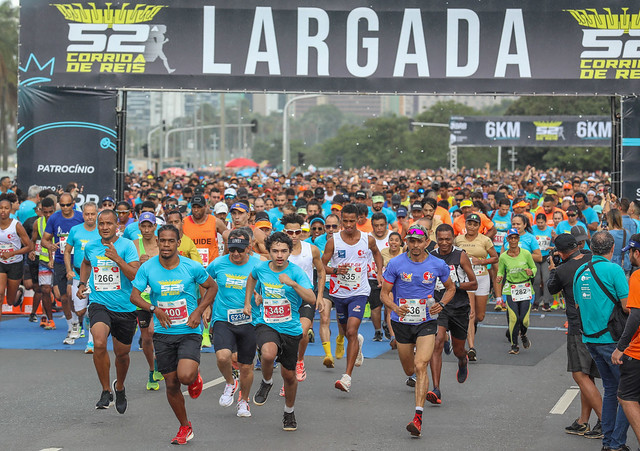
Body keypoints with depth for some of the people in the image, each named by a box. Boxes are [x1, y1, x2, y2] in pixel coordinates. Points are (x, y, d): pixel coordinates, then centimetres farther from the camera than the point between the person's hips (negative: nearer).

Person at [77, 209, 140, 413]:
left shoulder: (127, 246, -8)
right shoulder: (91, 247, 4)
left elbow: (136, 276, -17)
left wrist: (117, 258, -26)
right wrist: (82, 283, 16)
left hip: (125, 307, -1)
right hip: (99, 303, 1)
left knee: (122, 353, 12)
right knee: (99, 344, -25)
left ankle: (119, 387, 42)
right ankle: (106, 391, -11)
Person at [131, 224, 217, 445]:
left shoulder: (192, 267, -8)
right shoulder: (147, 268, -5)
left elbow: (212, 287, 6)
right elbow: (134, 296, -1)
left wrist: (198, 312, -7)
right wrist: (154, 309, -19)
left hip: (189, 331, -2)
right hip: (163, 333, 2)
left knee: (186, 376, -23)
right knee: (171, 384, 6)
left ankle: (195, 376, 15)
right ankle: (185, 427, 26)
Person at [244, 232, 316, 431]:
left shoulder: (296, 272, -13)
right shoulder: (261, 268, -3)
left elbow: (312, 299, -25)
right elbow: (252, 277, 24)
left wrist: (293, 284, -38)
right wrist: (247, 301, 18)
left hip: (290, 329, 0)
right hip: (266, 325, 0)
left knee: (289, 375, 11)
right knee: (268, 353, -34)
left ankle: (289, 413, 37)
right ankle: (266, 382, -1)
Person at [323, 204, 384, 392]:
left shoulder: (368, 240, -3)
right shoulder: (333, 241, -7)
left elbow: (376, 253, 20)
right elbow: (322, 265, -2)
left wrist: (380, 273, 10)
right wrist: (335, 270, -21)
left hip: (359, 293, -2)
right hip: (339, 292, 2)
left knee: (351, 332, -18)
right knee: (348, 332, 19)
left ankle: (347, 376, -18)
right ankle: (358, 342, 58)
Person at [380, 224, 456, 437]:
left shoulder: (438, 265, -5)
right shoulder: (396, 264, -7)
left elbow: (451, 287, 12)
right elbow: (384, 293, -2)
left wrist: (441, 304, -7)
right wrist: (395, 307, -22)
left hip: (427, 322, -2)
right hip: (402, 322, 2)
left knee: (421, 366, -19)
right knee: (409, 370, 15)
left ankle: (418, 417, -21)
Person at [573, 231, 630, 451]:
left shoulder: (580, 272, 9)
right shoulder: (614, 270, -13)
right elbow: (627, 306, -15)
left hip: (589, 339, 7)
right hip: (612, 339, -7)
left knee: (610, 389, 18)